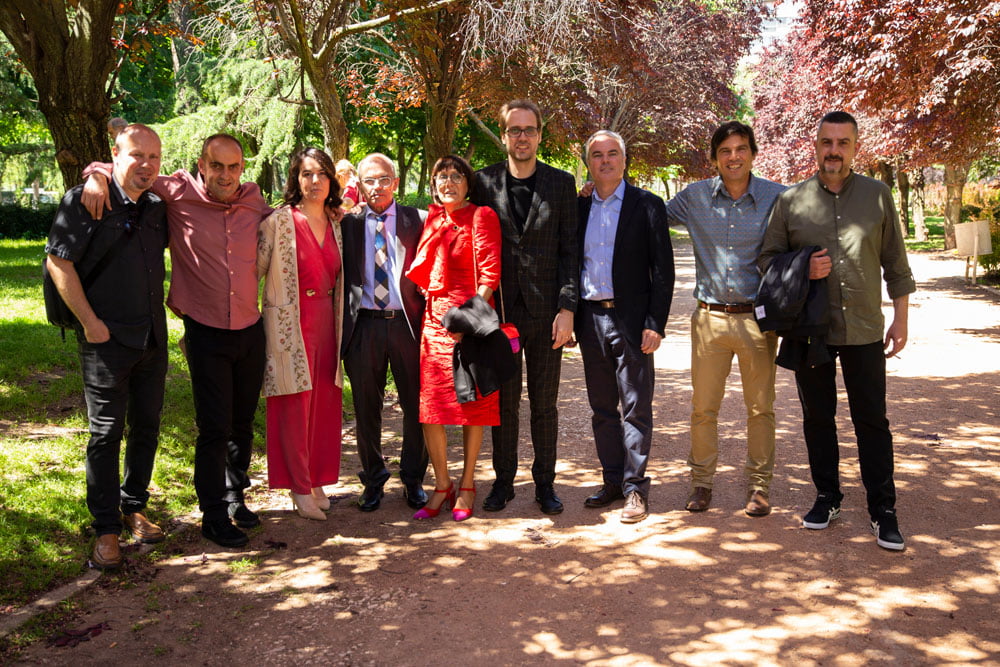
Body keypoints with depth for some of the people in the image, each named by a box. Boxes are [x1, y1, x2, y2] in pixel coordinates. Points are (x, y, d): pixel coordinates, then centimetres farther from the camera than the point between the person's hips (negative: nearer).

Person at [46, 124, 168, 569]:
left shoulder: (157, 208, 9)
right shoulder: (85, 200, -8)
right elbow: (59, 262, -11)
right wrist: (89, 322, -14)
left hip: (153, 338, 6)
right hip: (107, 339, -6)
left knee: (146, 428, 13)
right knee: (106, 433, 1)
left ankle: (134, 507, 30)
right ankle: (106, 529, 11)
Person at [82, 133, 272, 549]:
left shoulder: (253, 201, 2)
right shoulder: (178, 195, -7)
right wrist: (98, 175, -16)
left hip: (250, 330, 4)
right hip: (206, 332, -4)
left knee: (243, 422, 16)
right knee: (214, 428, -2)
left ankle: (235, 496, 35)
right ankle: (214, 515, 13)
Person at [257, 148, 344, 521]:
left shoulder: (335, 225, 11)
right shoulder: (279, 221, -7)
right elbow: (254, 270, -8)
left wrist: (339, 324, 14)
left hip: (326, 321, 5)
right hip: (292, 324, -5)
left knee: (324, 405, 8)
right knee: (295, 405, 0)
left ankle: (317, 481, 22)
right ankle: (300, 488, 13)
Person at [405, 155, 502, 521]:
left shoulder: (481, 216, -1)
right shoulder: (431, 220, 15)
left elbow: (489, 272, -9)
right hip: (434, 318, 5)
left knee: (473, 404, 3)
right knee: (430, 404, 1)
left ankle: (467, 484, 16)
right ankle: (441, 484, 15)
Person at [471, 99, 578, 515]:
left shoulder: (561, 184, 3)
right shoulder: (484, 183, 4)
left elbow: (569, 250, 1)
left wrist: (567, 308, -7)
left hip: (546, 309, 0)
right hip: (500, 309, 1)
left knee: (544, 403, 8)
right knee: (503, 401, 8)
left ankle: (545, 483, 20)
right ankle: (503, 480, 22)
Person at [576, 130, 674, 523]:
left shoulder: (648, 206, -1)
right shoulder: (579, 208, 10)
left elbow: (663, 270, -4)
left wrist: (655, 324, -11)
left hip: (630, 320, -4)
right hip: (590, 319, 5)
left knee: (636, 408, 0)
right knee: (602, 407, 12)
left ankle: (636, 488, 8)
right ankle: (613, 481, 23)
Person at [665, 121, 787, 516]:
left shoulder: (776, 197, -2)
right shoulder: (695, 197, 3)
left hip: (758, 317, -1)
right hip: (710, 317, 1)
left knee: (760, 407, 7)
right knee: (703, 406, 7)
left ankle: (759, 486, 21)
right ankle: (701, 481, 22)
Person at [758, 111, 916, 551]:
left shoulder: (877, 195, 2)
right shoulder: (790, 200, 1)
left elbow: (895, 263, 6)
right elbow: (767, 258, 6)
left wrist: (901, 318, 3)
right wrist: (802, 270, -13)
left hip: (864, 329, -1)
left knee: (872, 420, 3)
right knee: (817, 417, 11)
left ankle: (882, 509, 14)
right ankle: (827, 497, 26)